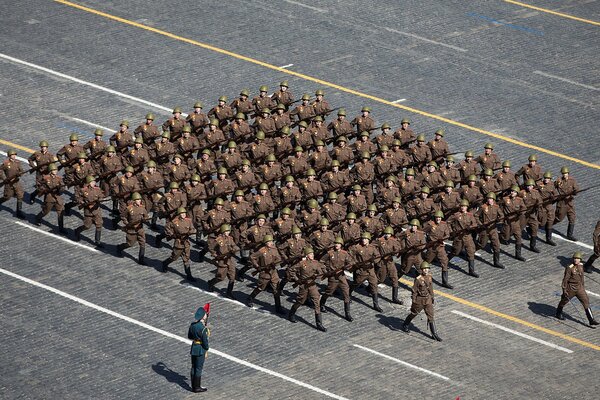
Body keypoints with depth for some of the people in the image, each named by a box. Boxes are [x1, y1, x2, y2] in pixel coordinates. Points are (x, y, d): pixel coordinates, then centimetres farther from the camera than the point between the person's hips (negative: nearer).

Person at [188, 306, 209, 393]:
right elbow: (205, 341, -20)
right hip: (200, 350, -7)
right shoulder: (203, 328, -25)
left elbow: (189, 336, 11)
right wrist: (207, 349, -2)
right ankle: (197, 387, 13)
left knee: (193, 368, 16)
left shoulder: (192, 325, -1)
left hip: (193, 348, 7)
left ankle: (194, 386, 26)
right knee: (198, 369, 4)